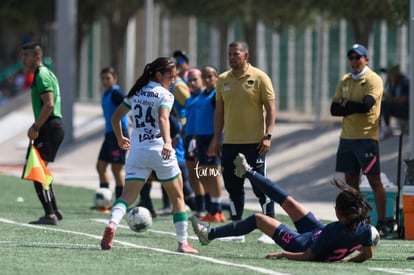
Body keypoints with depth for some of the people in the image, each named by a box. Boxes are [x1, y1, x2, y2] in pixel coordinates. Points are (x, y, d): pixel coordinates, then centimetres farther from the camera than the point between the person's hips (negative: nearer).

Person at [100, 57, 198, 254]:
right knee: (177, 197, 12)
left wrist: (120, 139, 35)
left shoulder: (136, 93, 13)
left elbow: (115, 117, 18)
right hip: (159, 150, -4)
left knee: (128, 195, -3)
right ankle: (183, 243, 11)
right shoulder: (164, 95, -4)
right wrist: (167, 142, -38)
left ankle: (112, 224, -33)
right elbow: (163, 118, -23)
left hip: (137, 151, 4)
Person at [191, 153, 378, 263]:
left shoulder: (333, 231, -41)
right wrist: (346, 259, -1)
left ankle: (209, 234, 24)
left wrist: (282, 254, -20)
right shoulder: (364, 228, -26)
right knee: (289, 203, 19)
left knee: (259, 219, 6)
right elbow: (367, 254, -9)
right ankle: (247, 173, 41)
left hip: (303, 244, -7)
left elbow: (308, 256, -30)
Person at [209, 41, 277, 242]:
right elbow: (219, 111, 15)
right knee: (233, 187, 7)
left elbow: (271, 109, -6)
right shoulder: (223, 80, 9)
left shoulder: (259, 78, -5)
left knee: (260, 187, -5)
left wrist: (268, 135, -15)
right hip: (230, 143, 5)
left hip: (254, 142, -5)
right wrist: (216, 138, 11)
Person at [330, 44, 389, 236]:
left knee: (374, 180, -6)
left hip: (366, 138, -7)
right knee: (351, 181, 9)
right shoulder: (344, 81, 14)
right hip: (347, 138, 7)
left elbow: (366, 105, -20)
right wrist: (355, 108, -9)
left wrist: (345, 103, -5)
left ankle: (382, 223, -5)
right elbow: (334, 109, 6)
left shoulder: (373, 80, -5)